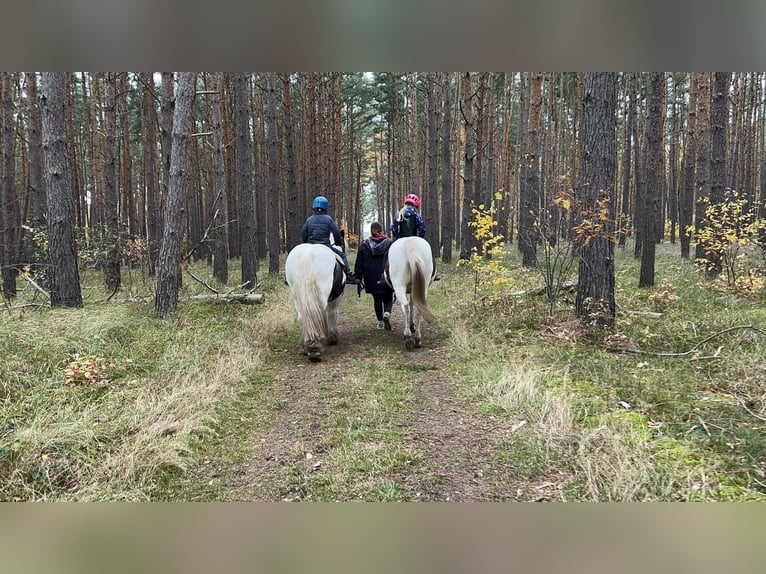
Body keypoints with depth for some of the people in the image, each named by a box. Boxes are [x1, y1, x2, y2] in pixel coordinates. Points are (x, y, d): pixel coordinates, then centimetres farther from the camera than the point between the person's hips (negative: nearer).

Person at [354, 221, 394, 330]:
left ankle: (380, 321, 16)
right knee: (388, 298, 12)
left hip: (372, 280, 1)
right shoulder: (390, 243, -5)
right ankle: (387, 313, -16)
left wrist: (358, 277, 9)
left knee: (377, 300, 16)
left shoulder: (364, 245, -2)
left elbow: (359, 263, 1)